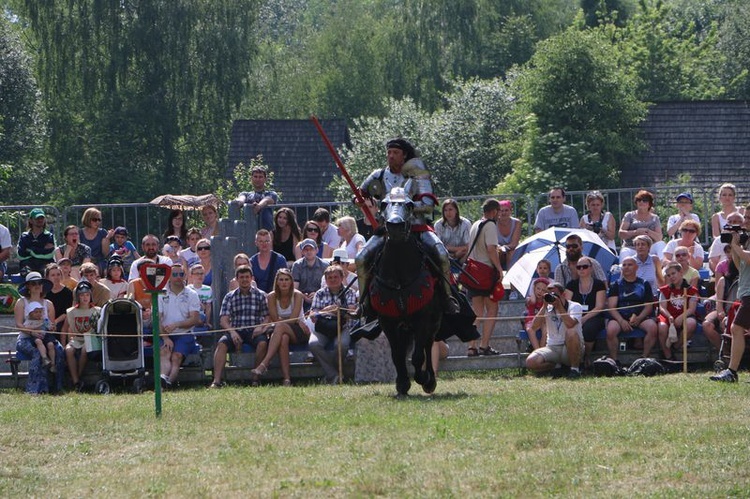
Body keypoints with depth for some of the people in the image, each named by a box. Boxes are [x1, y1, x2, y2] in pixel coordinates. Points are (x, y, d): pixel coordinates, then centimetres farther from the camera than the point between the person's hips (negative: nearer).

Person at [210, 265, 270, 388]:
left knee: (262, 342, -34)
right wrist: (232, 331, -17)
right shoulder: (230, 297, 12)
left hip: (254, 331, -1)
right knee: (222, 343, -29)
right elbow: (223, 320, 3)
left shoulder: (260, 295, 12)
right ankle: (217, 381, -37)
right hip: (236, 331, 1)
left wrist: (261, 327, -14)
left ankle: (255, 379, -26)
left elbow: (267, 317, 8)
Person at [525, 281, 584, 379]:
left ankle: (575, 369, -20)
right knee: (531, 362, -25)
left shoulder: (575, 307, -4)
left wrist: (559, 306, -19)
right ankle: (557, 366, 4)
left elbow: (570, 324, -26)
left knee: (571, 333, -38)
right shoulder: (548, 309, 7)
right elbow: (534, 327, -8)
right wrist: (544, 307, -12)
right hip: (552, 348, 3)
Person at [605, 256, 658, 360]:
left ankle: (645, 359, -20)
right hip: (620, 317, -1)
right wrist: (621, 321, -16)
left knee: (652, 327, -31)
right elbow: (611, 307, 2)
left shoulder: (644, 285, 14)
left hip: (640, 316, 1)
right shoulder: (616, 285, 12)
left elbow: (648, 306, 8)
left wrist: (639, 318, -13)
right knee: (611, 330, -34)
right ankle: (614, 361, -22)